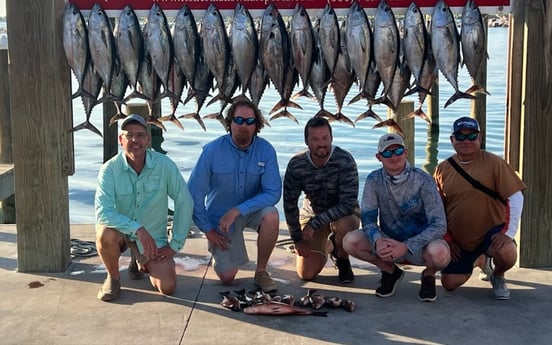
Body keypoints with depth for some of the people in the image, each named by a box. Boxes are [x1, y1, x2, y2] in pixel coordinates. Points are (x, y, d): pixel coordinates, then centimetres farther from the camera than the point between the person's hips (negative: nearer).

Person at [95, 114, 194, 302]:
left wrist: (175, 244, -9)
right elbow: (103, 213, -26)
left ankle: (141, 262, 23)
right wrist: (138, 229, -38)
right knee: (105, 233, -36)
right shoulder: (109, 169, -18)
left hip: (153, 236, 1)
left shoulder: (164, 165, -16)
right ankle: (113, 278, -4)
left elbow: (185, 202, -10)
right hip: (121, 230, -1)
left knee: (168, 287, -12)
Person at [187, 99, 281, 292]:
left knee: (271, 216, -34)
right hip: (220, 215, -1)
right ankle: (217, 248, 28)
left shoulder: (266, 150, -16)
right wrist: (208, 230, -11)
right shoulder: (212, 150, -18)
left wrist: (237, 210, -30)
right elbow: (194, 193, -13)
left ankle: (261, 272, -11)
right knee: (227, 277, -7)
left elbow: (273, 192, -21)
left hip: (251, 209, 1)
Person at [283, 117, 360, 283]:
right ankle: (327, 245, 27)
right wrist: (297, 240, -7)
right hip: (312, 213, 3)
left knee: (345, 225, -40)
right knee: (306, 273, -8)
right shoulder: (296, 164, -17)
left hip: (343, 213, -2)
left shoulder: (345, 161, -26)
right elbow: (290, 203, -7)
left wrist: (315, 223, -32)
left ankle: (343, 261, -3)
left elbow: (348, 204, -30)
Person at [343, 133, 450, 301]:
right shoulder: (374, 180, -8)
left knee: (439, 253, -37)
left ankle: (429, 274, 3)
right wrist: (378, 241, -30)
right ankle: (390, 271, 6)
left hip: (419, 244, -3)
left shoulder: (423, 180, -17)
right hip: (389, 242, 3)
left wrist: (406, 246, -32)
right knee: (350, 241, -22)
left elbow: (439, 225, -20)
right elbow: (368, 219, -7)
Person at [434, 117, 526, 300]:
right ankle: (476, 259, 35)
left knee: (506, 254, -35)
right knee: (449, 284, 2)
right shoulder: (442, 169, 0)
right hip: (459, 239, 4)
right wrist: (447, 238, 3)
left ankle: (497, 277, 4)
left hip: (491, 231, -3)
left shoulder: (494, 163, -11)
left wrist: (508, 233, -20)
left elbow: (515, 198, -12)